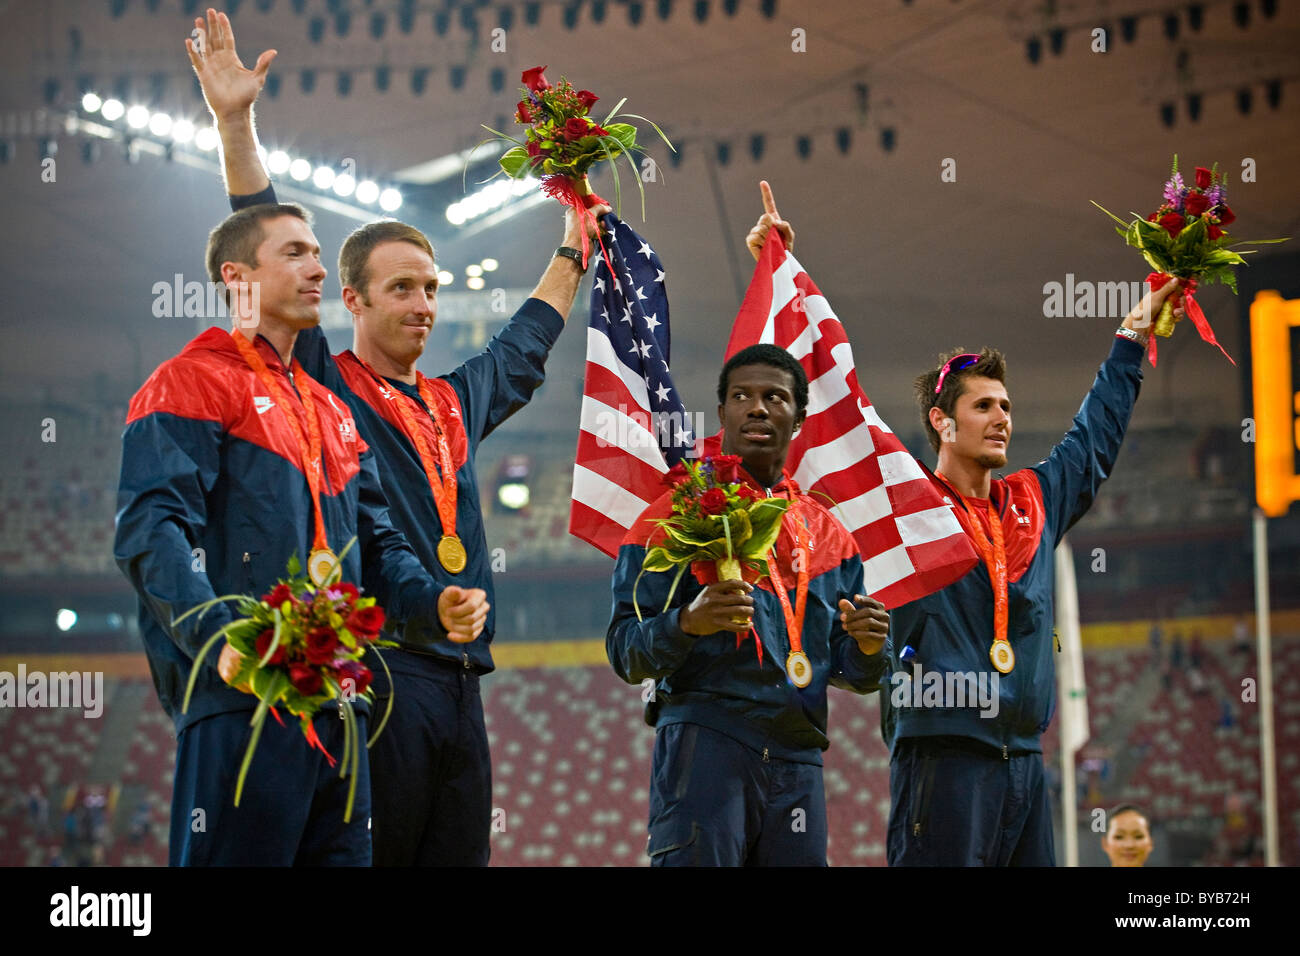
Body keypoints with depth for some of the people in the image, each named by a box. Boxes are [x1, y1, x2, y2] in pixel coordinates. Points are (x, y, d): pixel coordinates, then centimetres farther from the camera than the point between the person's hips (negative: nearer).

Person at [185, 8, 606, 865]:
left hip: (459, 686, 7)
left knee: (459, 857, 3)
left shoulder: (456, 404, 22)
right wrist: (235, 122, -8)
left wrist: (574, 250, 51)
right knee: (369, 855, -11)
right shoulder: (323, 389, 4)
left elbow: (525, 349, 42)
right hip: (375, 675, -7)